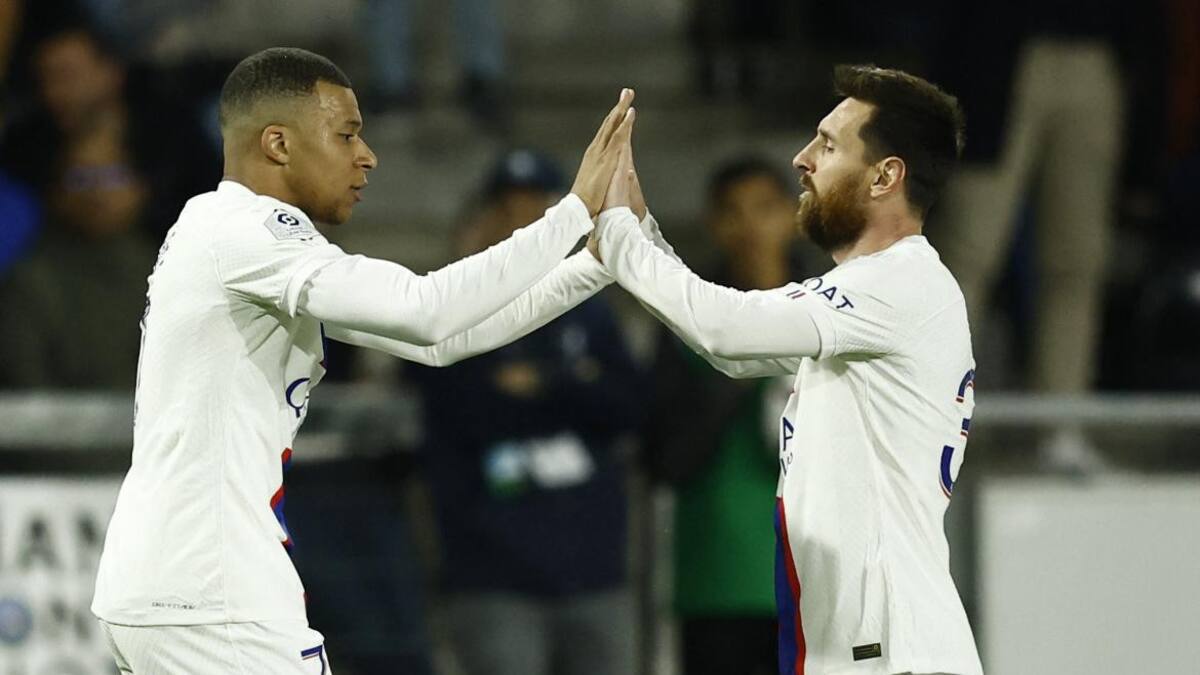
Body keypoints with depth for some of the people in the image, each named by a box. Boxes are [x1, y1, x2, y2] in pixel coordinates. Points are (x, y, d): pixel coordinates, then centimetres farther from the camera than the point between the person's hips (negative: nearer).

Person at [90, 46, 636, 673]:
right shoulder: (243, 228, -12)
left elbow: (434, 339, 19)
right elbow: (426, 315, -23)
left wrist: (597, 261, 12)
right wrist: (577, 210, -15)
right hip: (211, 604, -10)